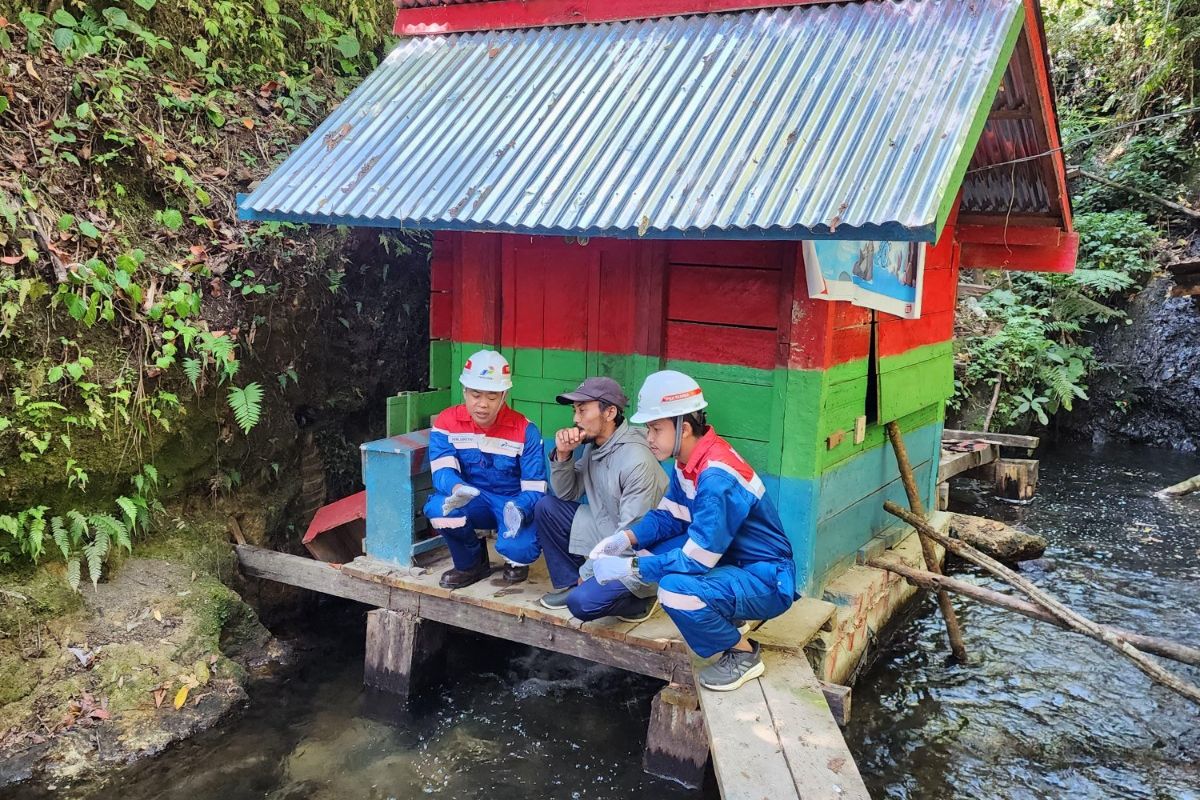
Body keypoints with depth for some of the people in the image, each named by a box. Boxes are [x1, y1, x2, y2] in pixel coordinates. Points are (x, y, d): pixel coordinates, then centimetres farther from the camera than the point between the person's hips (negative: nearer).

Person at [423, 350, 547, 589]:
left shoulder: (525, 430, -15)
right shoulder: (446, 422, -10)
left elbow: (535, 489, -16)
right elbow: (442, 471, -21)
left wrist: (519, 510, -40)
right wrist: (457, 488, -46)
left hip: (514, 504, -2)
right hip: (472, 503, 2)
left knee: (519, 547, -32)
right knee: (438, 507, -30)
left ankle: (516, 560, 11)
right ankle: (471, 563, 1)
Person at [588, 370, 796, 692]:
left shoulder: (717, 478, -29)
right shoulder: (689, 461, -1)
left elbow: (696, 559, -29)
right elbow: (668, 516, 10)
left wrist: (628, 567, -23)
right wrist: (624, 539, -6)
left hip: (767, 581, -9)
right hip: (730, 559, 9)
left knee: (676, 588, -31)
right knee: (649, 552, 3)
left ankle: (742, 653, -5)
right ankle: (726, 615, 13)